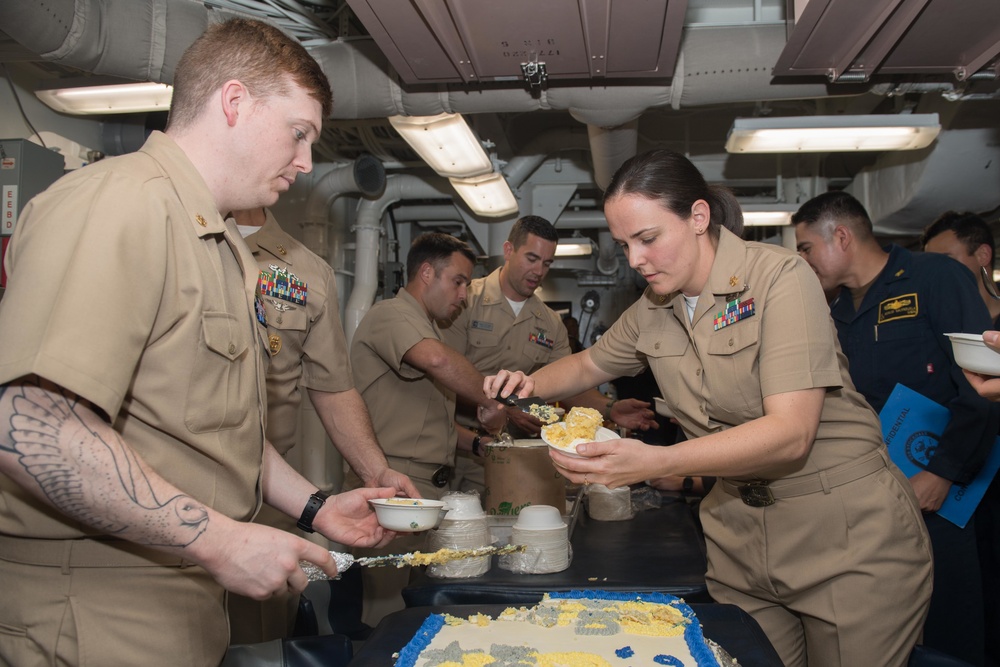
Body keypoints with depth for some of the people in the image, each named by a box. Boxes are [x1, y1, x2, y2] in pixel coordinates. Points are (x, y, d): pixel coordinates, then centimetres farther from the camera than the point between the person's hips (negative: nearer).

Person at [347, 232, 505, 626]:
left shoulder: (424, 328, 25)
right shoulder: (391, 316, -8)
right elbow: (438, 360, -30)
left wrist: (477, 442, 13)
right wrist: (490, 403, -18)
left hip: (428, 489, 10)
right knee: (390, 613, -6)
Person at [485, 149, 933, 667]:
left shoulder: (779, 277, -18)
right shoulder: (652, 311, 2)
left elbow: (791, 433, -27)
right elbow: (588, 365, 21)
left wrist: (655, 462, -38)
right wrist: (530, 385, -1)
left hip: (846, 535, -5)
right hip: (739, 534, 5)